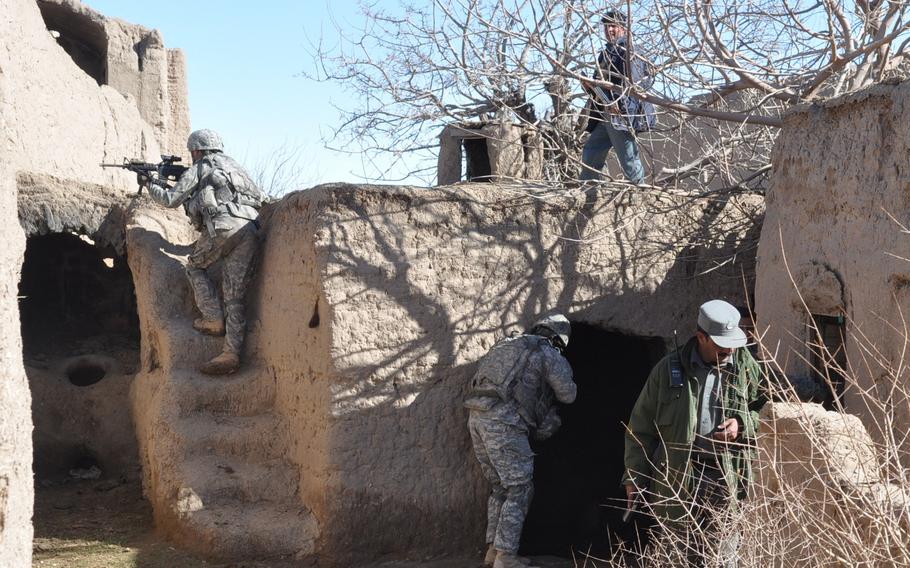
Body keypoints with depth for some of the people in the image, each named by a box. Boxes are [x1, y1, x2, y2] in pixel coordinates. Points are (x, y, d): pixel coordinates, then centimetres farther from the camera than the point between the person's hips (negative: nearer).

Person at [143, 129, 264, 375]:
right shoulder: (234, 166, 33)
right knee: (234, 295, 2)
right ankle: (231, 354, -9)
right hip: (250, 230, 5)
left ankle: (214, 320, 8)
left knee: (195, 267, 22)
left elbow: (170, 199, 15)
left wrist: (151, 184, 35)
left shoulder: (199, 169, 14)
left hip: (223, 226, -5)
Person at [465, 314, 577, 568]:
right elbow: (568, 394, 10)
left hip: (477, 417, 8)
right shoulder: (549, 355, 5)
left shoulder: (509, 345, 26)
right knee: (519, 489, 1)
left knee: (500, 487, 19)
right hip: (503, 422, -7)